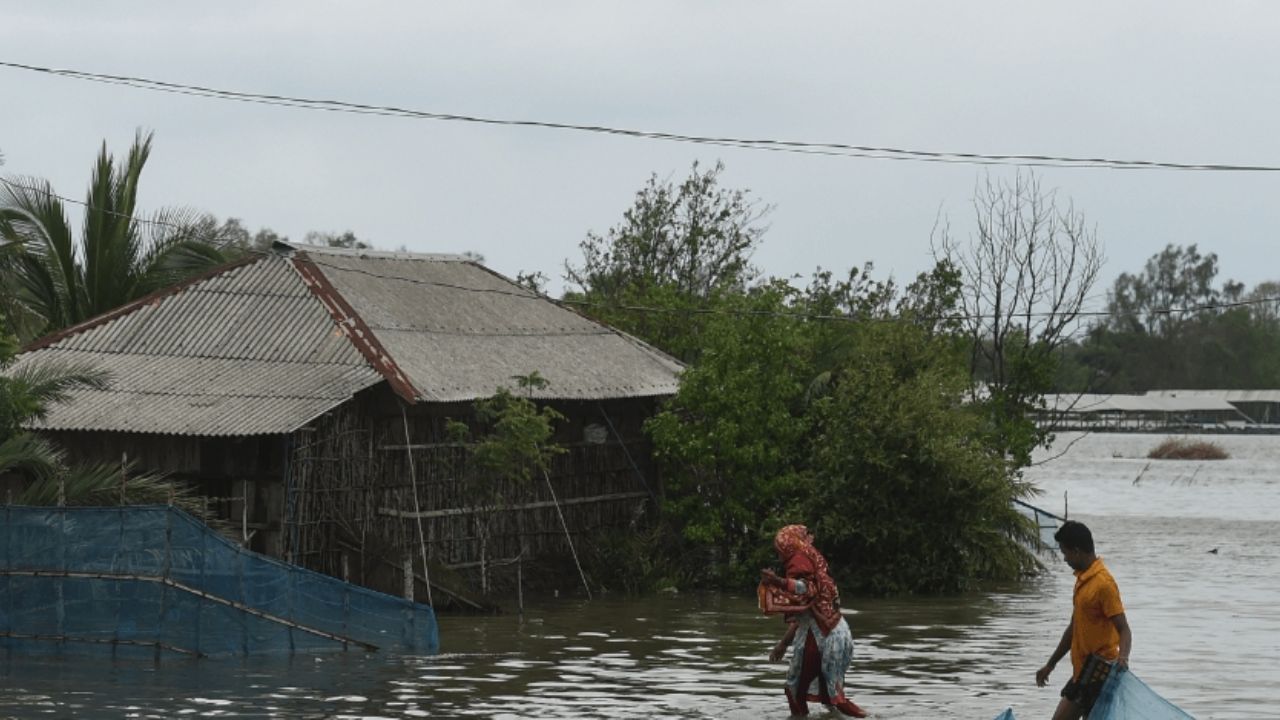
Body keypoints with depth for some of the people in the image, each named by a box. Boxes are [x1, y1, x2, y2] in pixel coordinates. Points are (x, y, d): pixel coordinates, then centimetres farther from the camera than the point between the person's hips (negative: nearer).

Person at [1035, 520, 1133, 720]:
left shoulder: (1103, 583, -17)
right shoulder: (1082, 579, 12)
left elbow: (1123, 629, -20)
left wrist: (1122, 657, -40)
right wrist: (1050, 664, 25)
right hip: (1081, 673, 9)